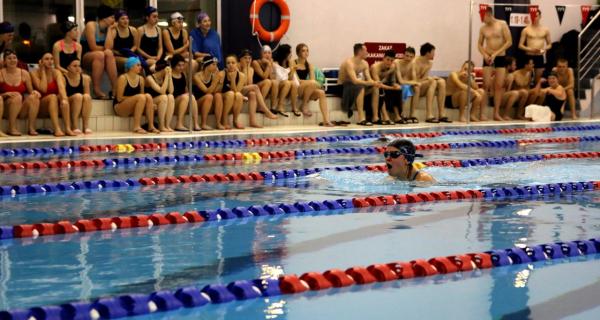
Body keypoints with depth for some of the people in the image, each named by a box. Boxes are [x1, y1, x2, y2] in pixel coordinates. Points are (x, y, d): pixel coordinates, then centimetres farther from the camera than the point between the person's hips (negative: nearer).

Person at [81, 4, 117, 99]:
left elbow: (108, 47, -12)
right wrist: (105, 48, -4)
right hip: (85, 57, -5)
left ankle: (115, 88, -31)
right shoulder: (91, 25, -11)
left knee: (109, 53, -28)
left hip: (99, 59, 5)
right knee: (100, 54, -36)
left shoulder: (107, 28, 5)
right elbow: (93, 47, -18)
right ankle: (97, 90, -35)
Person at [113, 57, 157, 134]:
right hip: (120, 107, -6)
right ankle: (136, 127, -33)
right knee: (141, 97, -30)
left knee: (148, 96, -22)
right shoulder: (123, 78, -11)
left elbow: (142, 95, 12)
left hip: (133, 107, 6)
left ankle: (151, 126, -25)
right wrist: (135, 98, -17)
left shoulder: (141, 79, 7)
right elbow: (119, 98, -14)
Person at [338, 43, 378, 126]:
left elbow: (369, 79, -3)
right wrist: (370, 83, -40)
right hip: (343, 87, -8)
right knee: (360, 88, -36)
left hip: (354, 86, 8)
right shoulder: (349, 63, -22)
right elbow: (355, 80, -34)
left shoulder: (364, 64, 4)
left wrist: (374, 83, -26)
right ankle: (361, 119, -40)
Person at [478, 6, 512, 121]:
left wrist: (496, 53, -13)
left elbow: (509, 42, -7)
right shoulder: (483, 28, 4)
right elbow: (480, 44, 11)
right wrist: (485, 55, -8)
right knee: (486, 85, -7)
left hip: (501, 58, -1)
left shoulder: (502, 25, -4)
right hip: (488, 59, 1)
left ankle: (496, 113, 4)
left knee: (499, 86, -1)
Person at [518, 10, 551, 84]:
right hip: (529, 57, -1)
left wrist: (544, 49, -9)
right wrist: (530, 49, -16)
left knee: (539, 79, 2)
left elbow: (550, 44, 13)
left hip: (540, 57, 1)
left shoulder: (545, 30, 5)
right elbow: (520, 45, 1)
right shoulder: (526, 30, 1)